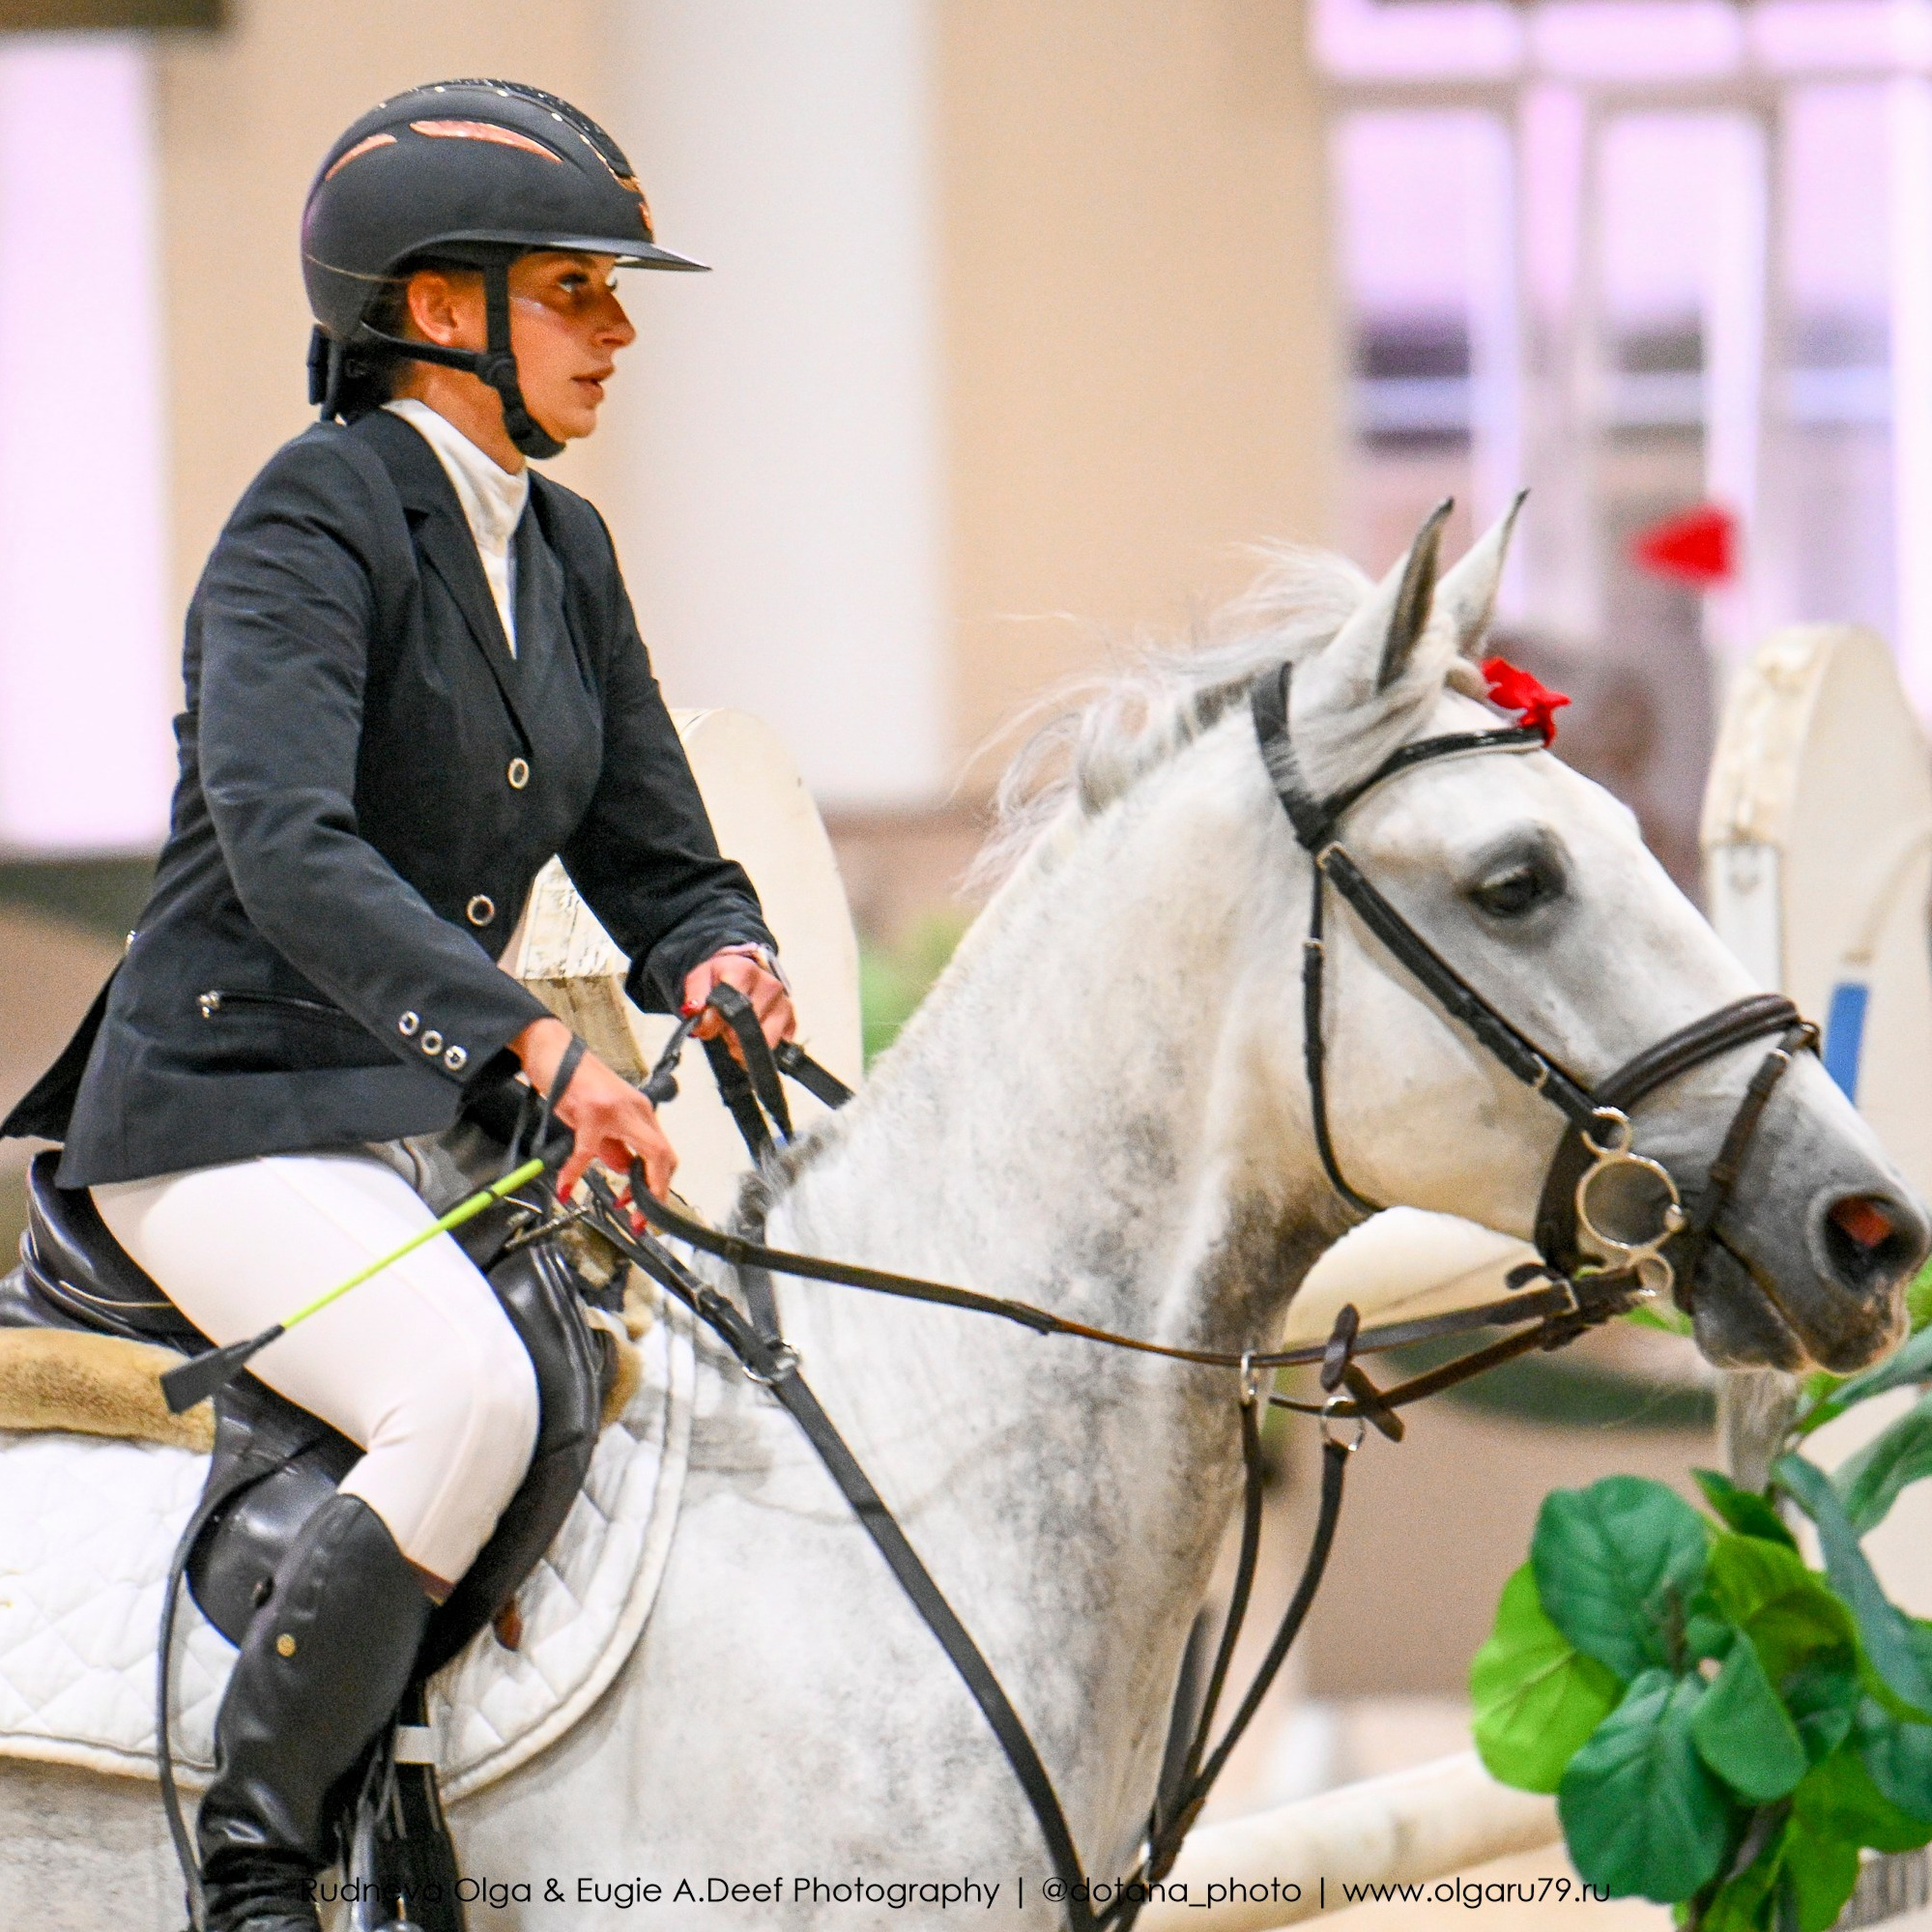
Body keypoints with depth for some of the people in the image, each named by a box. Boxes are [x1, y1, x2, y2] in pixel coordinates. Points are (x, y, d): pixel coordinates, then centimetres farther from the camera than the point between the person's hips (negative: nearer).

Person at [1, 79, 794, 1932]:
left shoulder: (559, 551, 12)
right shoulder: (315, 517, -14)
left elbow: (653, 857, 16)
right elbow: (285, 845, -29)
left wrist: (717, 960, -9)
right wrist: (535, 1043, -38)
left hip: (427, 1130, 9)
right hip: (231, 1113, -9)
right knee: (469, 1395, -33)